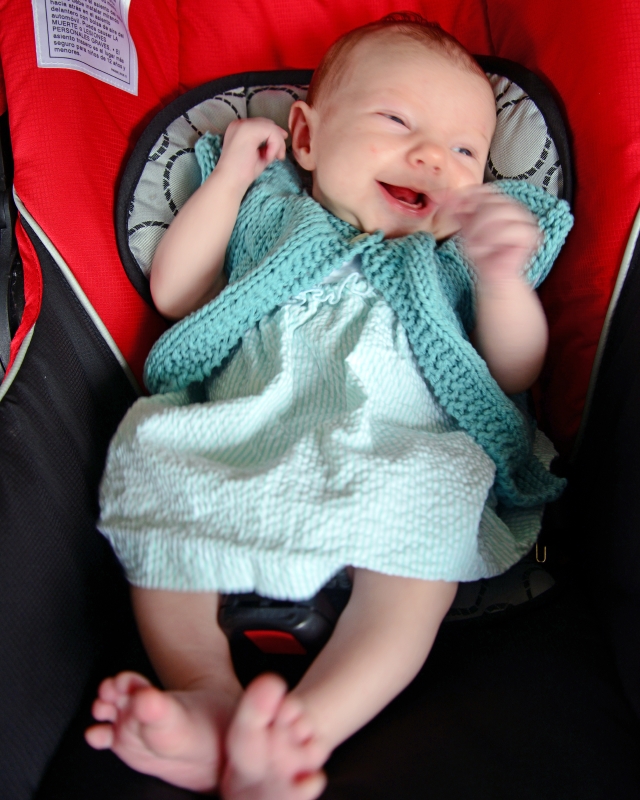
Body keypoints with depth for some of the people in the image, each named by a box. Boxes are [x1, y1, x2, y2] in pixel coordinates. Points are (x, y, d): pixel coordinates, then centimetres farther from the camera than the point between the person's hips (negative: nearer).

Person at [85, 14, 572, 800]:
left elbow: (515, 373, 9)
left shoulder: (458, 256, 20)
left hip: (393, 465, -1)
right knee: (151, 456, -23)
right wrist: (232, 174, 14)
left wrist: (500, 276, -10)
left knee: (430, 522, -31)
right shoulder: (270, 214, 22)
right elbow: (173, 291, 15)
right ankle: (205, 692, -27)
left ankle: (302, 730, -38)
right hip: (235, 450, 2)